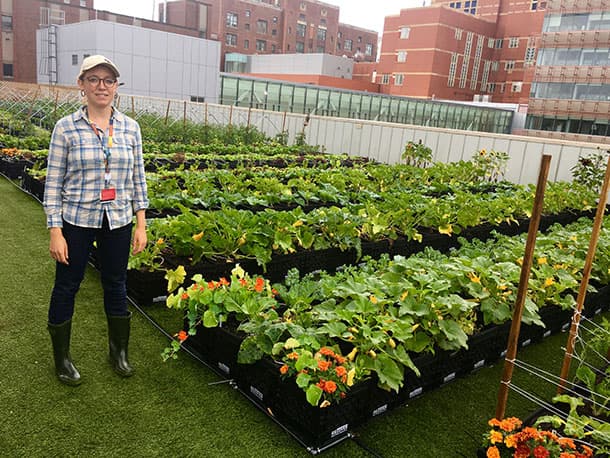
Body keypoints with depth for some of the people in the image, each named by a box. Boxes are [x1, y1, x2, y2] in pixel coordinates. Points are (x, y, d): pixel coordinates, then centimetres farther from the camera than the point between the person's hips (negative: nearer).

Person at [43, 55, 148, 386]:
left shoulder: (130, 128, 1)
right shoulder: (66, 128, -7)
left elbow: (138, 178, 4)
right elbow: (53, 182, -6)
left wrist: (141, 224, 2)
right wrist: (55, 231, -9)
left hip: (118, 221, 2)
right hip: (77, 221, -2)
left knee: (116, 285, 14)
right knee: (66, 287, 10)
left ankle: (119, 350, 34)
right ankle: (61, 357, 31)